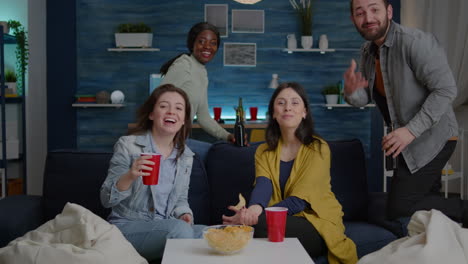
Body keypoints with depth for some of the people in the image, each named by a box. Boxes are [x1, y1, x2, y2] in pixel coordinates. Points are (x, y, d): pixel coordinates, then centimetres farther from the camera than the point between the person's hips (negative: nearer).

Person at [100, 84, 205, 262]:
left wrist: (184, 214, -4)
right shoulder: (128, 145, -6)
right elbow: (107, 200, -8)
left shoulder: (185, 156, 8)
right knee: (180, 229, -32)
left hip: (166, 229, 5)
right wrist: (129, 176, -27)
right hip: (127, 226, -4)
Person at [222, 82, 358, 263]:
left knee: (261, 226, -31)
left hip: (317, 222, -3)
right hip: (284, 220, 4)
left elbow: (299, 200, -16)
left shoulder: (318, 149, -7)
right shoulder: (264, 151, 8)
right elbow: (263, 186, -12)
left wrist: (257, 215, -30)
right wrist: (254, 208, -37)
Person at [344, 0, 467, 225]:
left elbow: (445, 89, -24)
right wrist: (352, 91, -19)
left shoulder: (415, 42, -22)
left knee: (399, 209, -9)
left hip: (431, 138, -8)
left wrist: (411, 130, -29)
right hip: (409, 139, 8)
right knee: (428, 202, 17)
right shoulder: (367, 51, 4)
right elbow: (365, 97, 5)